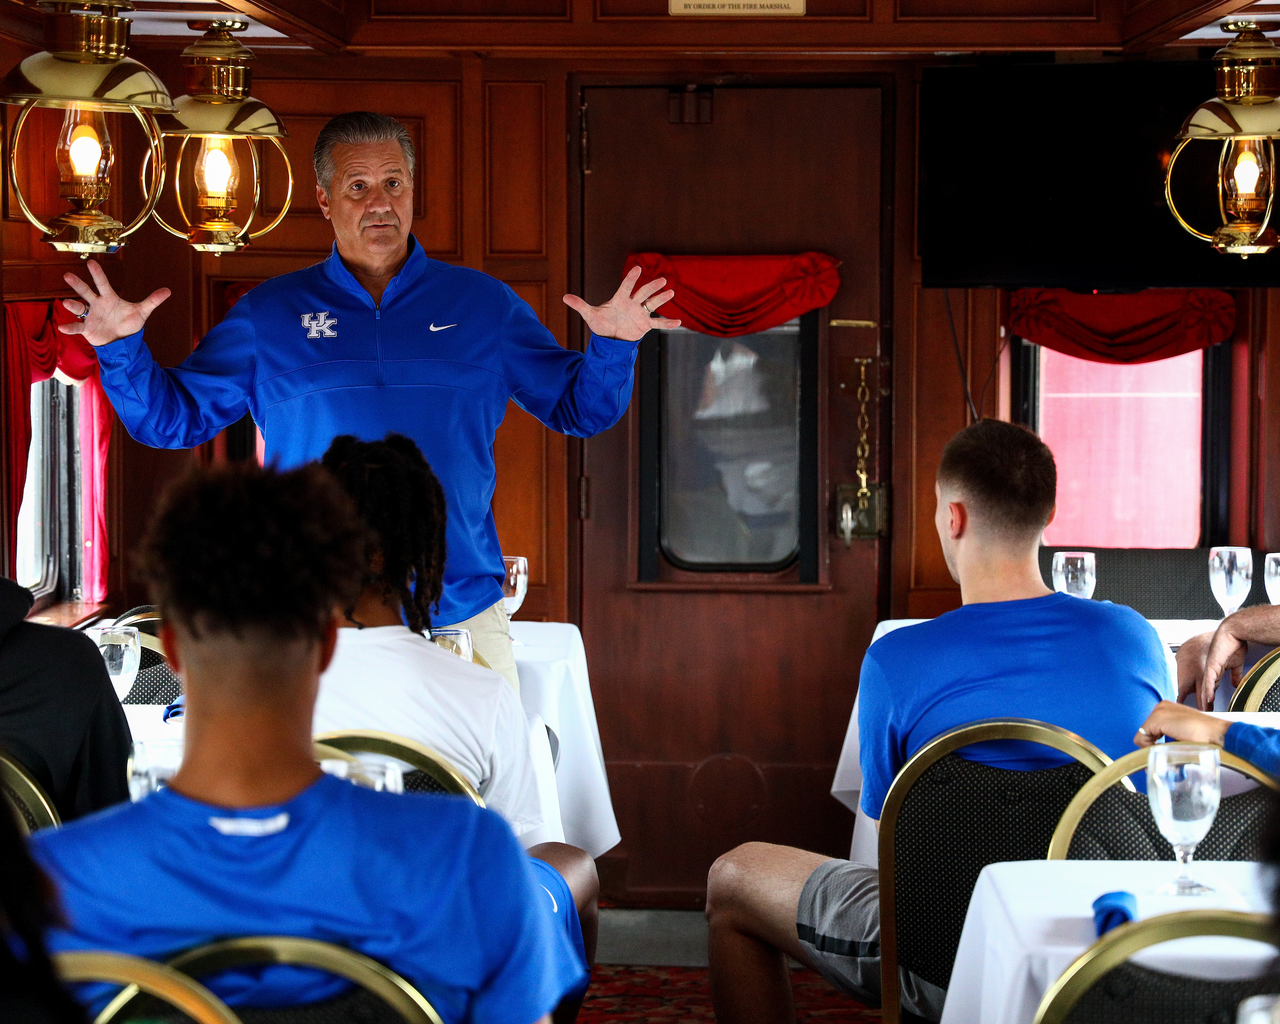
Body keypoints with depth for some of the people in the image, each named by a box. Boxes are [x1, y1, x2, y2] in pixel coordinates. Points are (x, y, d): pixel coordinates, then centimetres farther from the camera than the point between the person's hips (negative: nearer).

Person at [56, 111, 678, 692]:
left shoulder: (481, 304, 9)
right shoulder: (270, 314, 8)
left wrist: (612, 347, -5)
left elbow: (578, 409, 14)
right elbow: (171, 419, 11)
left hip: (462, 616, 1)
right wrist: (121, 349, -6)